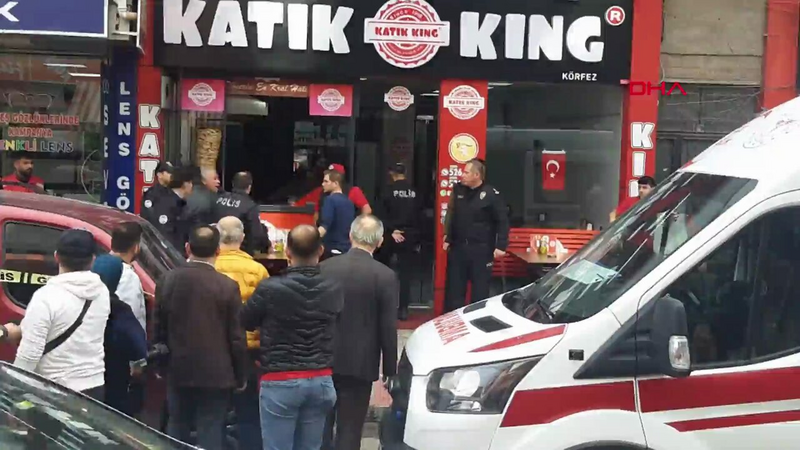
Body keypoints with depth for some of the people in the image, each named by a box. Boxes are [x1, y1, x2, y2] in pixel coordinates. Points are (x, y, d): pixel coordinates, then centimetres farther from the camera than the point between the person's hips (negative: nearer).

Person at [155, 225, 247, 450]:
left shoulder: (167, 280, -2)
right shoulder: (228, 286, -12)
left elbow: (159, 328, 6)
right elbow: (236, 337, -8)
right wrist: (240, 376, 4)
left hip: (179, 371, 3)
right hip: (216, 374, -3)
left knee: (177, 431, 16)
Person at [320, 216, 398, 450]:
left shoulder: (325, 267, -1)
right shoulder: (385, 276, -10)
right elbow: (388, 328, -8)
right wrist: (389, 370, 1)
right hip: (359, 364, -3)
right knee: (349, 431, 4)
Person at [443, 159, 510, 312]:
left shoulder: (491, 194, -9)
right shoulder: (458, 190, 6)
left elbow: (502, 221, -8)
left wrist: (500, 246, -13)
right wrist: (448, 239, 13)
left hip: (481, 250, -5)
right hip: (458, 247, 5)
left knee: (480, 289, 3)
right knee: (454, 288, 9)